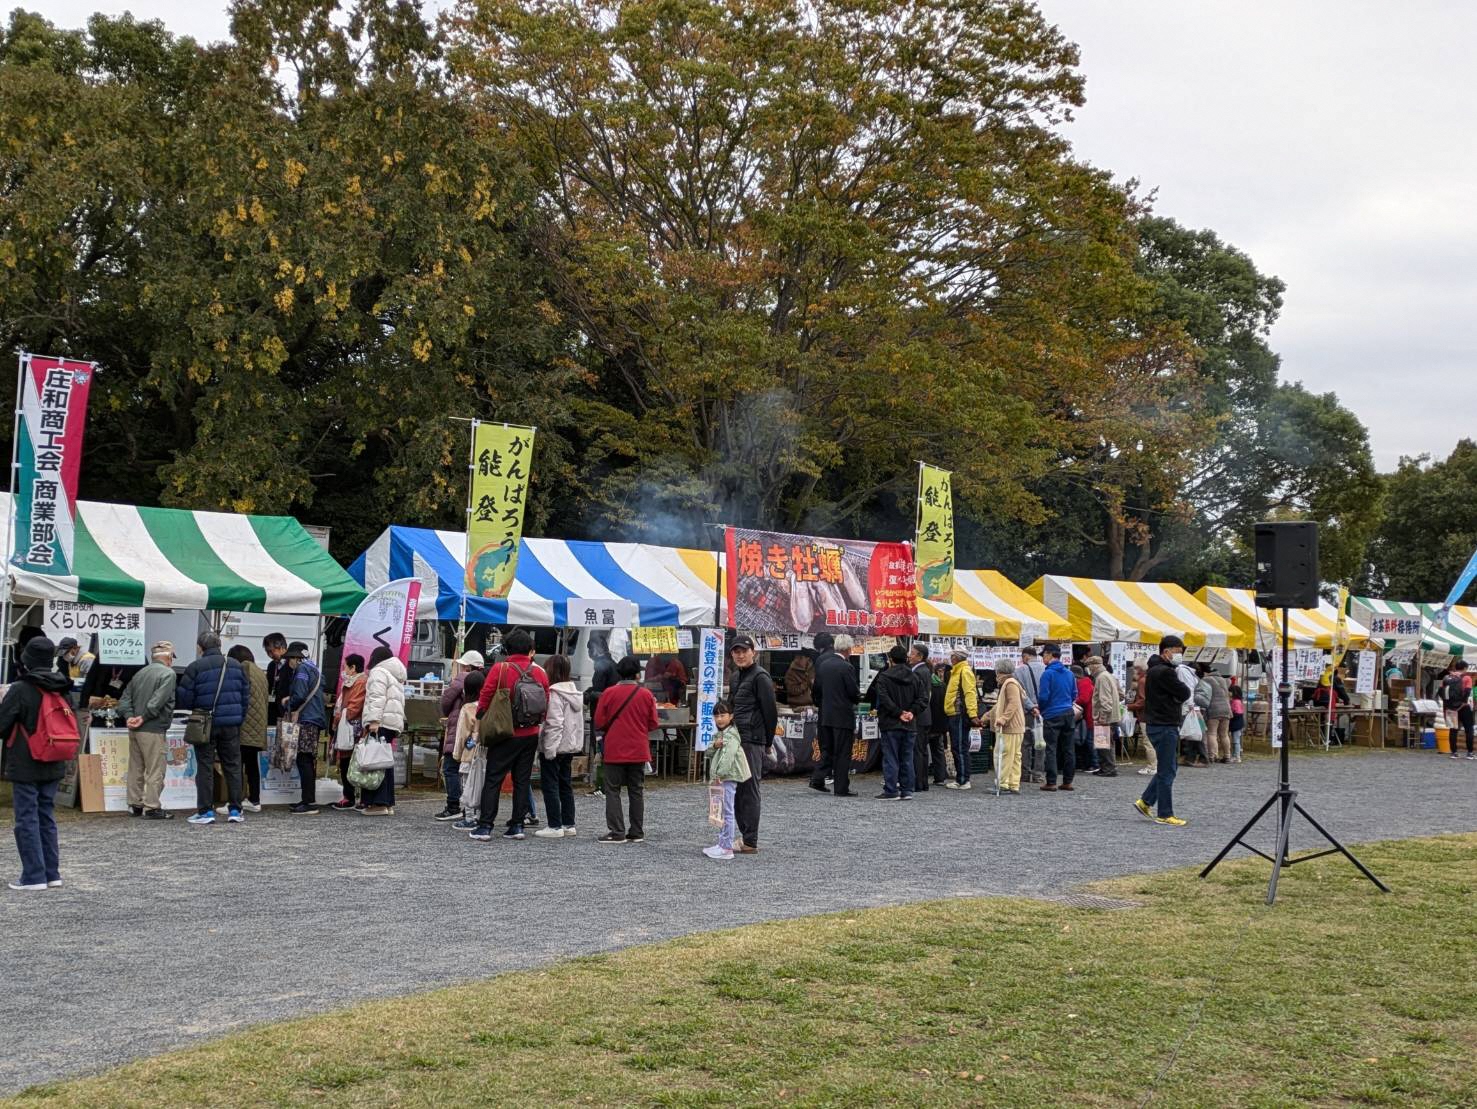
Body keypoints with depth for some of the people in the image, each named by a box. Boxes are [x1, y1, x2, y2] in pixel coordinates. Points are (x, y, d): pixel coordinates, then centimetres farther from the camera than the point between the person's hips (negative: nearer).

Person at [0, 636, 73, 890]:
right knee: (47, 817, 15)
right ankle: (52, 873, 17)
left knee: (27, 819, 0)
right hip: (53, 766, 6)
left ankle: (34, 876, -1)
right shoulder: (60, 688, 6)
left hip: (24, 767, -6)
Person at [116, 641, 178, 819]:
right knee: (155, 770, -2)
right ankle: (152, 807, -3)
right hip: (153, 730, -8)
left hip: (134, 730, 8)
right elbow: (158, 700, -19)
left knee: (136, 768, 14)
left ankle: (135, 804, 20)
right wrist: (144, 718, -13)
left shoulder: (140, 673, 16)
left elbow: (125, 698, 10)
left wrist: (129, 717, -2)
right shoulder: (168, 673, -8)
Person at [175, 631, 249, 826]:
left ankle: (205, 811, 3)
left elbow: (183, 699, -8)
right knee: (233, 766, 9)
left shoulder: (195, 668, -9)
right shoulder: (236, 666, 6)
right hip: (231, 724, 3)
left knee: (205, 767, 3)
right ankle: (235, 810, 10)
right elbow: (245, 696, 9)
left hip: (205, 725, -3)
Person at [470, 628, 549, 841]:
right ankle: (517, 825, 10)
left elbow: (485, 698, -8)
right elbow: (546, 703, 6)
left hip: (505, 734, -3)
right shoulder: (539, 672, 1)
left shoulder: (499, 669, -10)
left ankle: (485, 826, -1)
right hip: (530, 735, 3)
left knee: (493, 779, 2)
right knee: (522, 780, 10)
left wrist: (481, 721, 8)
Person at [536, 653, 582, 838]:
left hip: (555, 746, -9)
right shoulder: (575, 692, 10)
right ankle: (569, 824, 19)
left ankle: (555, 826, -3)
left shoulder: (554, 693, -18)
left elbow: (554, 723, -23)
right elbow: (578, 722, 14)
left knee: (550, 785, -2)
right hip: (571, 746, 9)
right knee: (565, 784, 15)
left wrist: (549, 749, -21)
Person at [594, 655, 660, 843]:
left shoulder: (609, 693, -9)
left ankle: (617, 832, -2)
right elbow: (653, 724, 0)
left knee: (613, 791, 3)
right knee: (637, 791, 11)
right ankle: (637, 832, 12)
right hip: (639, 751, 2)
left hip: (615, 751, -2)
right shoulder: (646, 695, -4)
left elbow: (599, 722, -6)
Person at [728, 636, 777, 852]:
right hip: (736, 739, 9)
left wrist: (767, 741, -8)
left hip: (752, 741, -9)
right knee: (735, 789, 12)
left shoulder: (760, 677, -11)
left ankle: (750, 842, -2)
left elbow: (770, 711, -12)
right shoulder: (736, 676, 17)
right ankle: (745, 836, 21)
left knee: (749, 789, -6)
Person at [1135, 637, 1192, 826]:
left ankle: (1145, 801, 21)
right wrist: (1188, 687, 4)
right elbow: (1184, 694, -16)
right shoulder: (1165, 672, -18)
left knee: (1168, 767, 18)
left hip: (1160, 725, 10)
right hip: (1164, 727, -10)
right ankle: (1165, 815, 2)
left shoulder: (1154, 670, 15)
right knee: (1167, 771, -3)